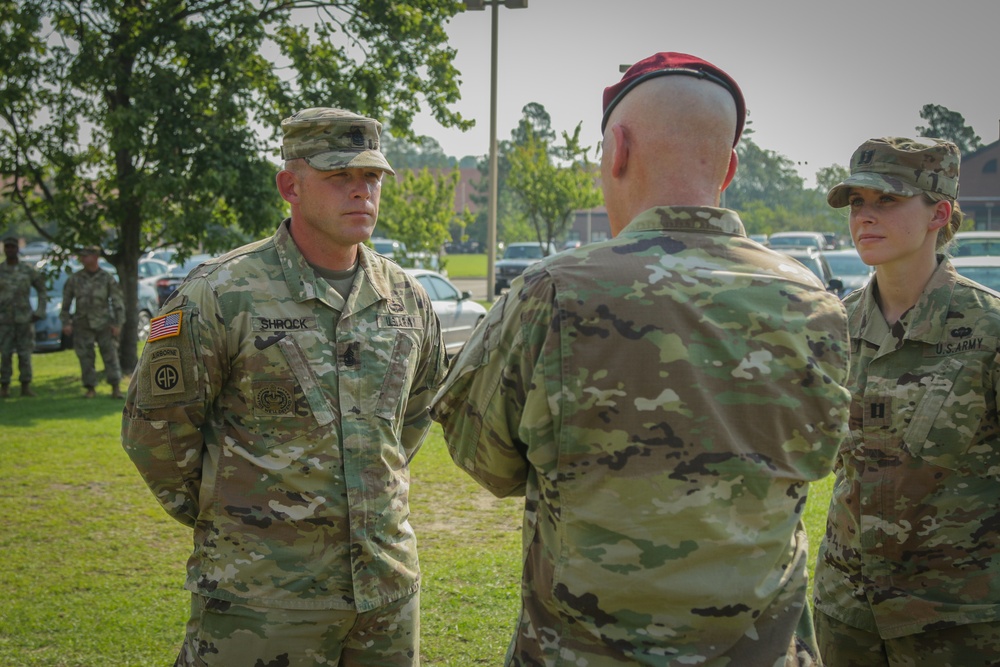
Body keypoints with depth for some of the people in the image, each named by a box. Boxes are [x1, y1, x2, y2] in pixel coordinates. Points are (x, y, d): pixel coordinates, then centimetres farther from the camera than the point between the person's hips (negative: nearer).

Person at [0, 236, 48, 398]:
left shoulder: (28, 271, 1)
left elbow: (42, 291, 10)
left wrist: (40, 313, 1)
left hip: (24, 319, 0)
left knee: (25, 354, 0)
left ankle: (26, 387, 8)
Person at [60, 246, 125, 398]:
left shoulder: (107, 278, 0)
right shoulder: (75, 279, 5)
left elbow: (118, 302, 1)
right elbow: (66, 302, 10)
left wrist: (118, 324, -5)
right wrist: (66, 323, 3)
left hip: (104, 324, -2)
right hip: (83, 325, 2)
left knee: (110, 355, -6)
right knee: (86, 357, 1)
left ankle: (115, 387, -3)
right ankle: (90, 388, 9)